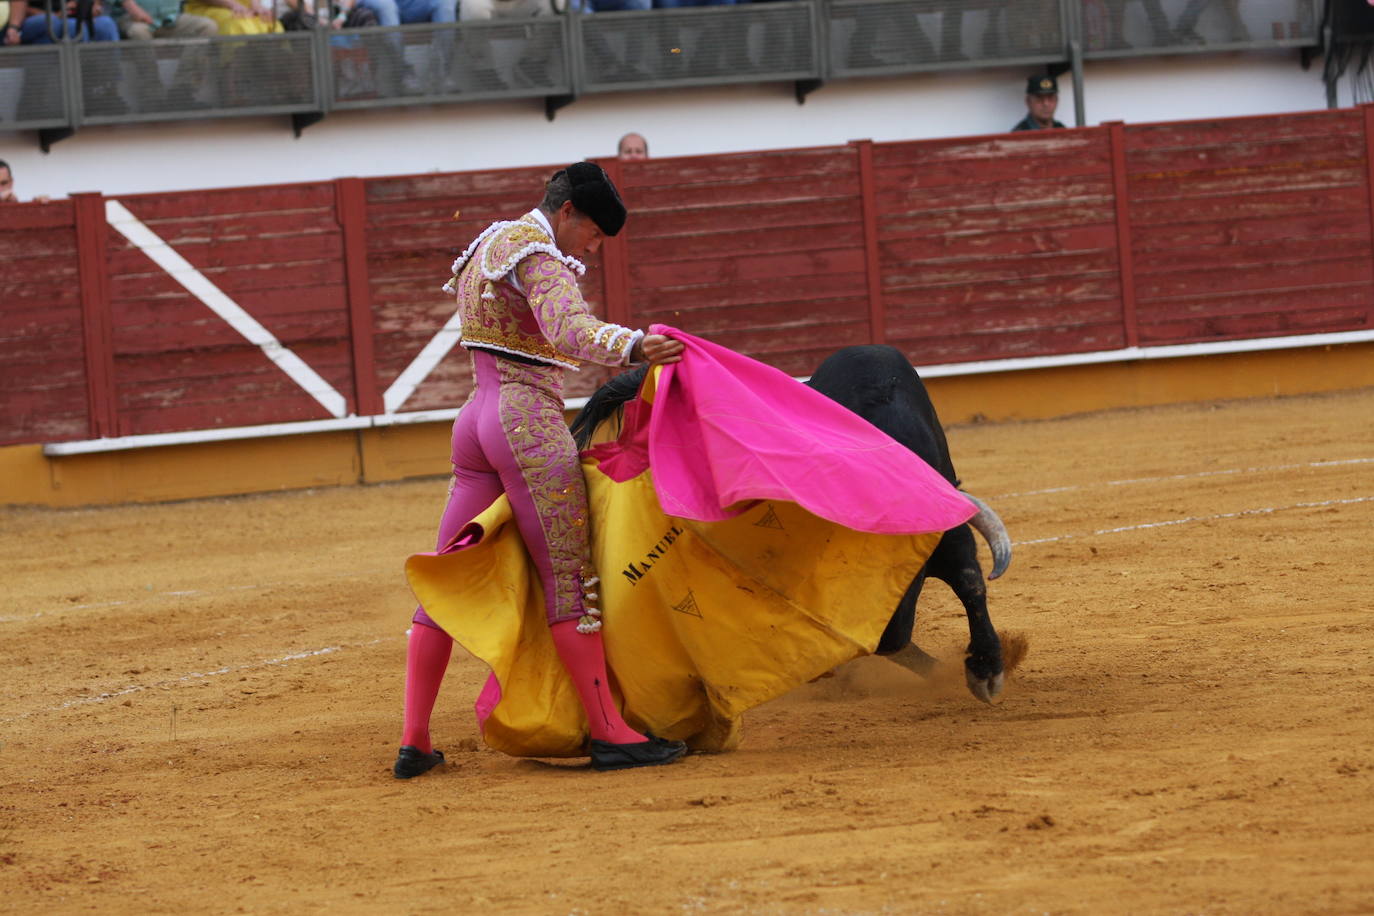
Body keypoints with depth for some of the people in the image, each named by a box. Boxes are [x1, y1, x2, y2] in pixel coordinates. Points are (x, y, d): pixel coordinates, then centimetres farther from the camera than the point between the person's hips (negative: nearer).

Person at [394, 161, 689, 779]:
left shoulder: (488, 245, 20)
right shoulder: (537, 254, -10)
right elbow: (570, 329, -27)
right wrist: (633, 348, -41)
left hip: (476, 419, 9)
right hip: (530, 418, -9)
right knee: (570, 579, -9)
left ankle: (413, 743, 6)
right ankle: (608, 734, -10)